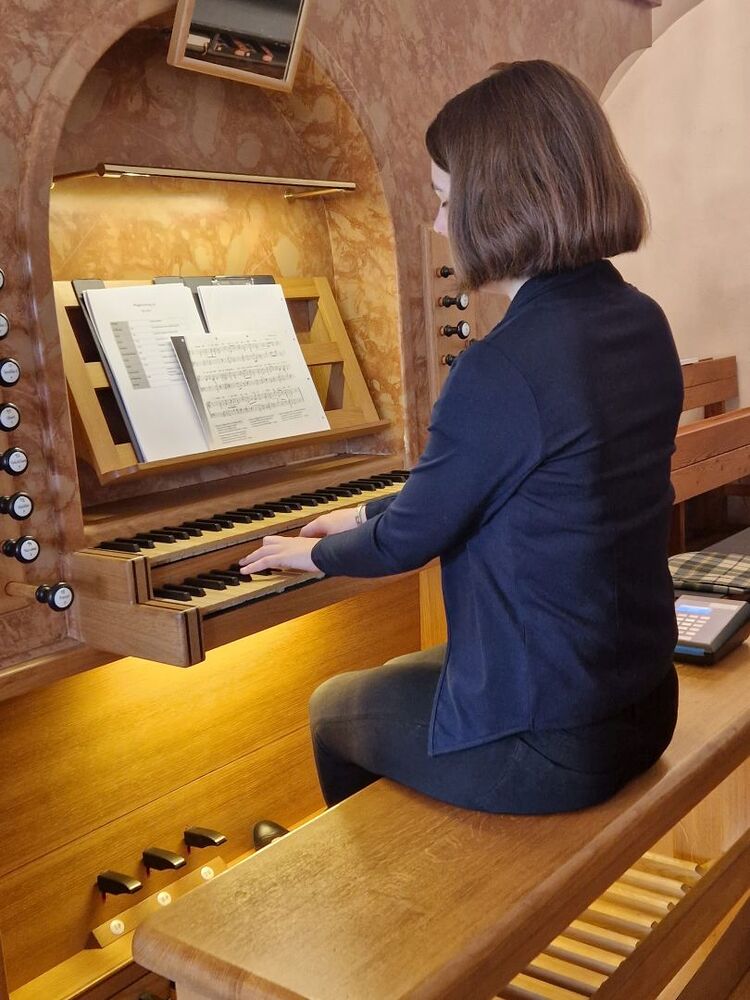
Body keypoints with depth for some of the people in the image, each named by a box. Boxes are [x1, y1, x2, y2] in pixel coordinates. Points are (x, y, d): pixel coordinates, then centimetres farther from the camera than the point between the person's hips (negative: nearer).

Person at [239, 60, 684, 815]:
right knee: (400, 677, 31)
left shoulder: (502, 369, -27)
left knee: (332, 710, 21)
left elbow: (408, 542, -12)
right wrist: (367, 515, 18)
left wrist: (315, 552, 9)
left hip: (543, 746, -7)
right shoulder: (645, 326, -1)